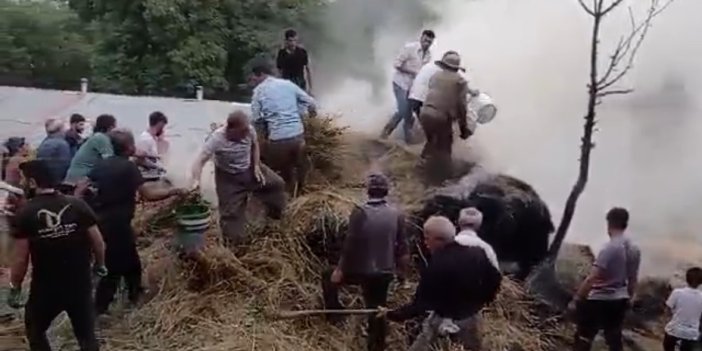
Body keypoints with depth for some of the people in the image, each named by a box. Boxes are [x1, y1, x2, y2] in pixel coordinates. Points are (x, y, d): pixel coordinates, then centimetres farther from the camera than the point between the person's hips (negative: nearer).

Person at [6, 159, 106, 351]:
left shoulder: (25, 213, -12)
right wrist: (100, 265, 15)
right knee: (86, 334, 16)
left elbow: (21, 258, -11)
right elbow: (98, 241, -3)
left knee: (35, 330, 24)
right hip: (80, 284, 2)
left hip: (46, 287, -2)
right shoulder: (78, 205, -7)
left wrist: (14, 288, 3)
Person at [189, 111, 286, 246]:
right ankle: (234, 243, 19)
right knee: (231, 212, -1)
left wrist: (256, 166, -9)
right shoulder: (217, 139, -36)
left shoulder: (249, 130, -23)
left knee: (277, 184, 8)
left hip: (249, 169, 5)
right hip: (228, 177, -5)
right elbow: (200, 161, -38)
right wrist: (195, 180, -55)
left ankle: (276, 217, 31)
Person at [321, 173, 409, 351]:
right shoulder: (397, 215, -5)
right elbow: (402, 247, 2)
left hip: (359, 270, -3)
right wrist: (402, 269, 16)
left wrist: (340, 269, -7)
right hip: (384, 272, 4)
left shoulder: (360, 213, -17)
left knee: (329, 278, 22)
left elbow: (350, 244, -16)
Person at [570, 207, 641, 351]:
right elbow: (633, 279, 12)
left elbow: (592, 278, -22)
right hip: (619, 301, 7)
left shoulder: (610, 248, -19)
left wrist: (576, 299, -16)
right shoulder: (634, 249, 3)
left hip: (598, 300, -7)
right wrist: (627, 299, 25)